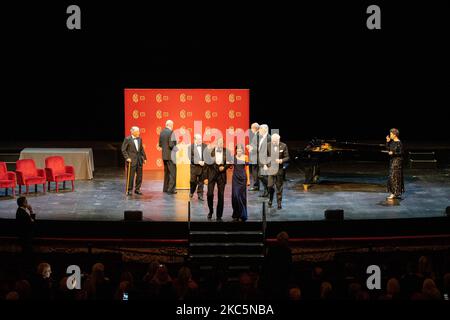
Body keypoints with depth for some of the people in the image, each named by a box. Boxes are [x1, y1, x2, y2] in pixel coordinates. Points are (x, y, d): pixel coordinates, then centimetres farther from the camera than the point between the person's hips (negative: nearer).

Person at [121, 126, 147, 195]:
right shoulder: (127, 139, -7)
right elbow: (123, 150, -7)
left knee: (139, 176, 7)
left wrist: (144, 158, 11)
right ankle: (129, 190, 8)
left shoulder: (139, 139, 10)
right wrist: (127, 158, -14)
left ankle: (137, 189, 18)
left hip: (139, 160, 6)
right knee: (131, 176, -2)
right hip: (131, 160, -6)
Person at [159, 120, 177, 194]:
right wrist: (175, 148, -6)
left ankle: (165, 188, 24)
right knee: (173, 172, -3)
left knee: (166, 172, 18)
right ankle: (171, 189, -6)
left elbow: (160, 144, 12)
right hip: (170, 155, -8)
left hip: (164, 155, 8)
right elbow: (171, 145, -22)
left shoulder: (162, 132, 7)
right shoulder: (171, 132, -16)